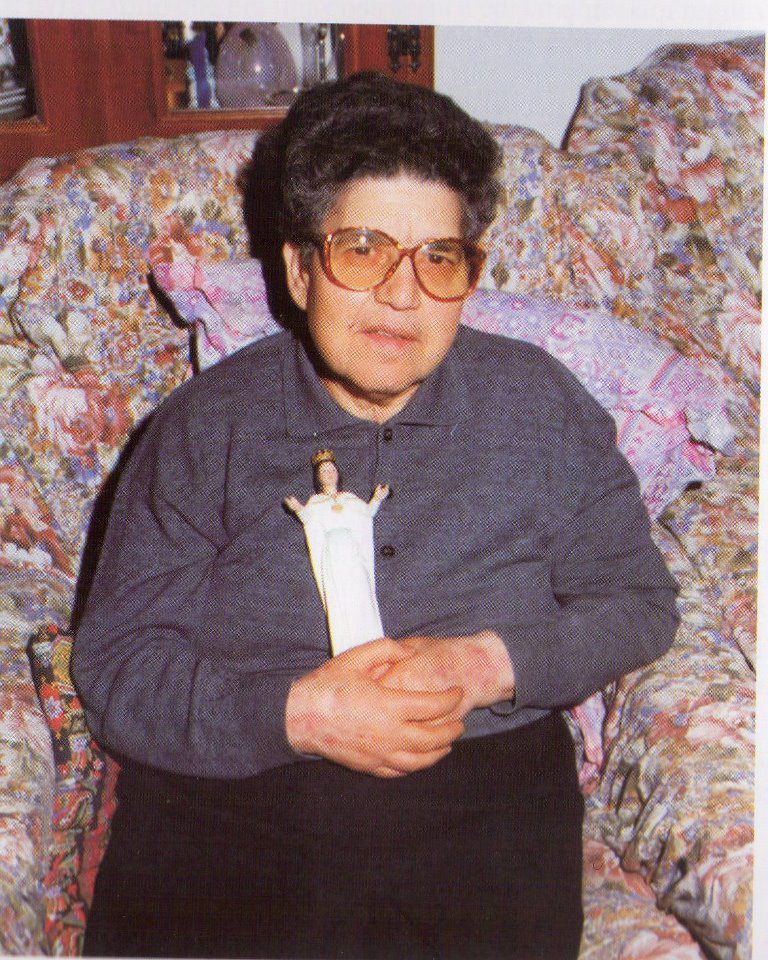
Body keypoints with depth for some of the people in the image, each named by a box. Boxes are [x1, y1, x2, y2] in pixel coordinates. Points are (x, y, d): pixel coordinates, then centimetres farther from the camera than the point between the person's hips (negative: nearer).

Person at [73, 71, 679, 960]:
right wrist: (296, 712, -14)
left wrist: (487, 664, -9)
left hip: (484, 791, 1)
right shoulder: (204, 427, 4)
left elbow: (639, 600, 9)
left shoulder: (538, 403, 7)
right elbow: (113, 662, 1)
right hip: (224, 795, 0)